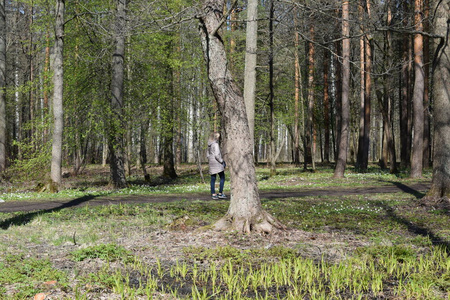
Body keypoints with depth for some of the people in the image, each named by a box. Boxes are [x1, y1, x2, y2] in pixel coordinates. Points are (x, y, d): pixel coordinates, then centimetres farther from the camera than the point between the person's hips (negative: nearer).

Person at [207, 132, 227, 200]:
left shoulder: (209, 145, 13)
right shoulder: (215, 144, -13)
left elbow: (208, 155, 17)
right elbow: (217, 155, -19)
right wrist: (222, 161, -9)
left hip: (211, 163, 8)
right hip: (217, 163, -8)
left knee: (213, 179, 7)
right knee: (222, 178, -2)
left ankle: (213, 194, 7)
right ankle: (220, 193, -6)